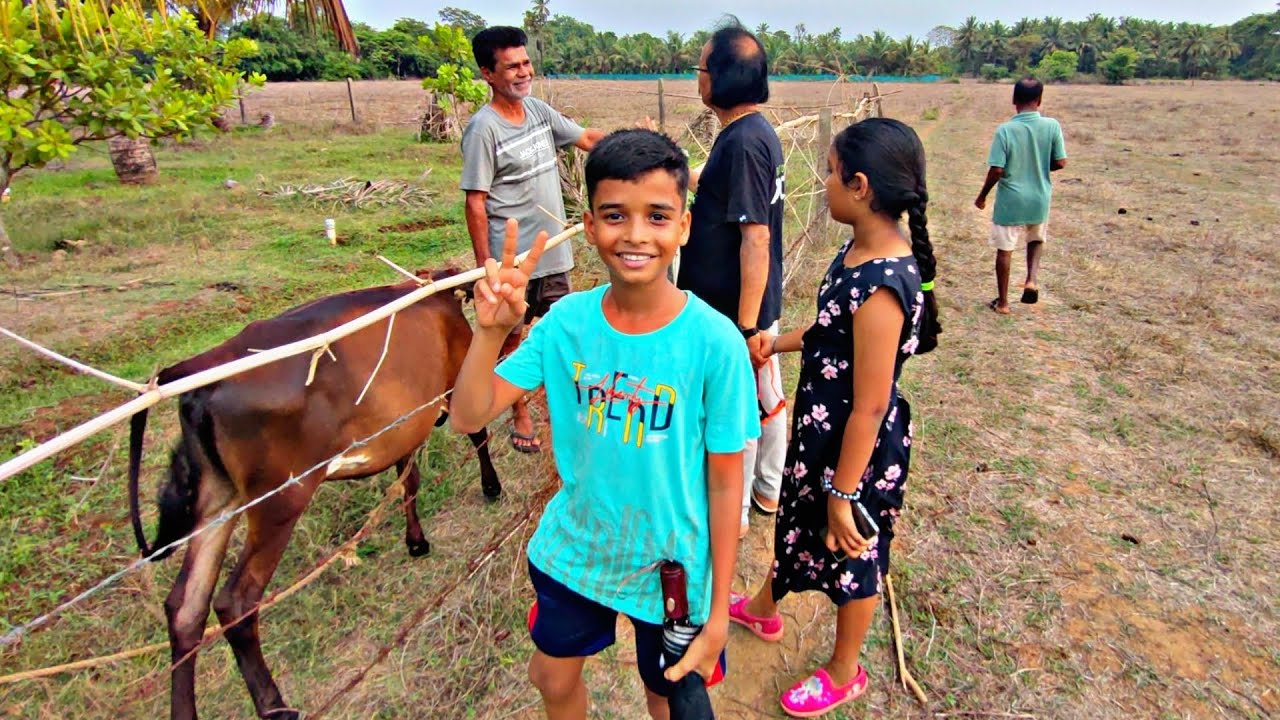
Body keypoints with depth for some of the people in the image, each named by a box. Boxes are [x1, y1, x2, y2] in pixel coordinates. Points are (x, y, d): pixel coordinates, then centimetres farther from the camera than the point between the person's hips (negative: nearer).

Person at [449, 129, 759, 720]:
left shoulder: (714, 342, -24)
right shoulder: (568, 319, -15)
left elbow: (726, 482, -15)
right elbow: (468, 417, -14)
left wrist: (718, 608, -8)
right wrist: (491, 331, -32)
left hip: (671, 565, -2)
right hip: (574, 548, 3)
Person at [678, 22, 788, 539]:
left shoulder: (741, 141, -23)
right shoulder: (759, 132, 7)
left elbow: (755, 238, -26)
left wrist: (745, 327, -24)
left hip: (736, 309, -10)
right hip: (760, 301, 10)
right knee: (766, 397, 21)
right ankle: (768, 489, 40)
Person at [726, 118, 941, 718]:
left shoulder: (880, 285, -33)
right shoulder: (859, 251, -5)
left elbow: (870, 408, -28)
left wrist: (843, 493, -20)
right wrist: (776, 344, 18)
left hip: (857, 449, -9)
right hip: (820, 428, 9)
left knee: (850, 554, 15)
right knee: (797, 518, 28)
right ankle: (764, 609, 57)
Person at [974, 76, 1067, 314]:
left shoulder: (1005, 130, -16)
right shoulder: (1052, 126, -8)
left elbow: (996, 170, -16)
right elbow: (1060, 162, -3)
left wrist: (982, 196, -1)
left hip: (1010, 200, -3)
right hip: (1039, 199, 3)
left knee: (1004, 250, 10)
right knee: (1037, 239, 29)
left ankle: (1003, 302, 18)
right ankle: (1032, 280, 7)